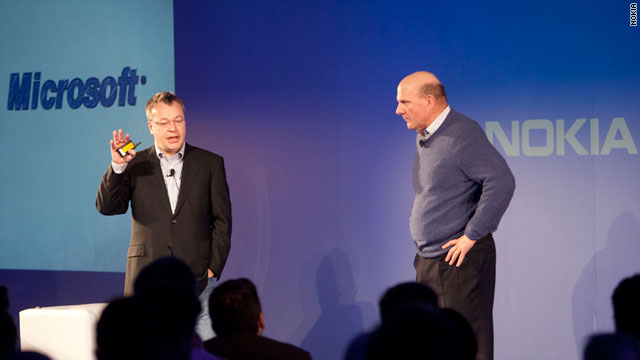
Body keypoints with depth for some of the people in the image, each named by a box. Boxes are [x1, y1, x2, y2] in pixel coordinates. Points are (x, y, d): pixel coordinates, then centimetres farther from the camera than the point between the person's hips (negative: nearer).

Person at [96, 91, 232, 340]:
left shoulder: (210, 163, 9)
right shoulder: (134, 165, 9)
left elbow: (222, 221, 8)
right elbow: (107, 207, -2)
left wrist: (212, 269, -1)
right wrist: (117, 167, -17)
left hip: (198, 281, 0)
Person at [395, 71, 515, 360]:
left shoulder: (462, 135, -16)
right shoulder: (424, 139, 14)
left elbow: (501, 182, -24)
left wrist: (472, 235, -21)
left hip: (461, 261, -10)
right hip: (428, 261, 10)